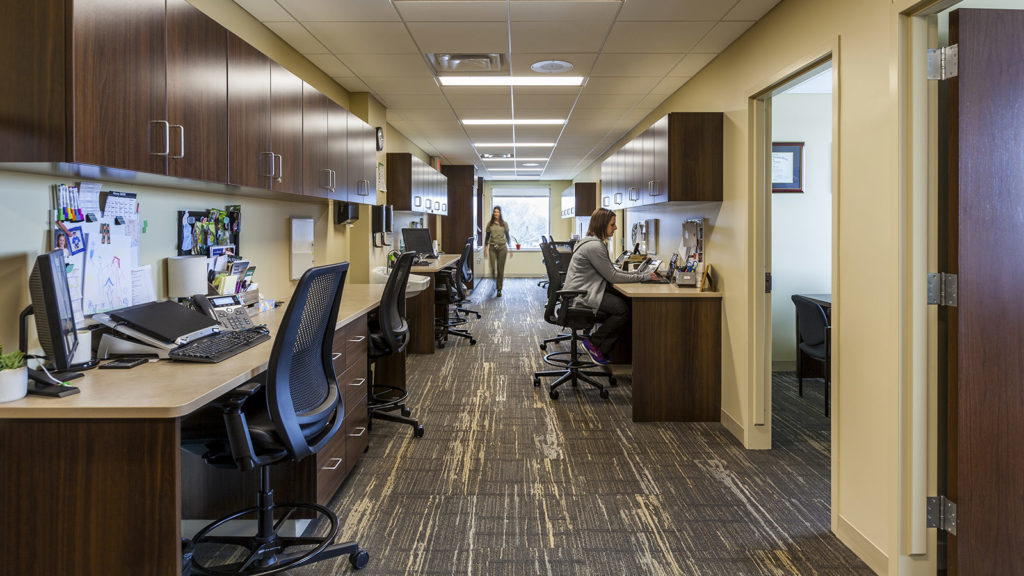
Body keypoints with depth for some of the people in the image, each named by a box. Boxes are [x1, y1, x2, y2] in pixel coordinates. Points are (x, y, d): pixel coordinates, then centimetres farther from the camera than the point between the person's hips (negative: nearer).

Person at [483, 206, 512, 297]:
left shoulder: (504, 224, 3)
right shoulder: (490, 224, 5)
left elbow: (507, 236, 8)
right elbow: (487, 237, 9)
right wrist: (485, 248, 6)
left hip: (502, 247, -1)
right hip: (492, 248, 1)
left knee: (500, 269, -1)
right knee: (493, 268, -5)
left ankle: (499, 289, 7)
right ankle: (496, 282, 27)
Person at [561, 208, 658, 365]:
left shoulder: (597, 243, 16)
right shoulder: (594, 246, -18)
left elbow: (612, 270, 18)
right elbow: (612, 277, -16)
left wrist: (642, 274, 9)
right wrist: (643, 277, -11)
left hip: (586, 290, 10)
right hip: (581, 294, -10)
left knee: (624, 303, -2)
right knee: (623, 309, -20)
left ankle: (602, 350, 0)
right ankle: (593, 343, -5)